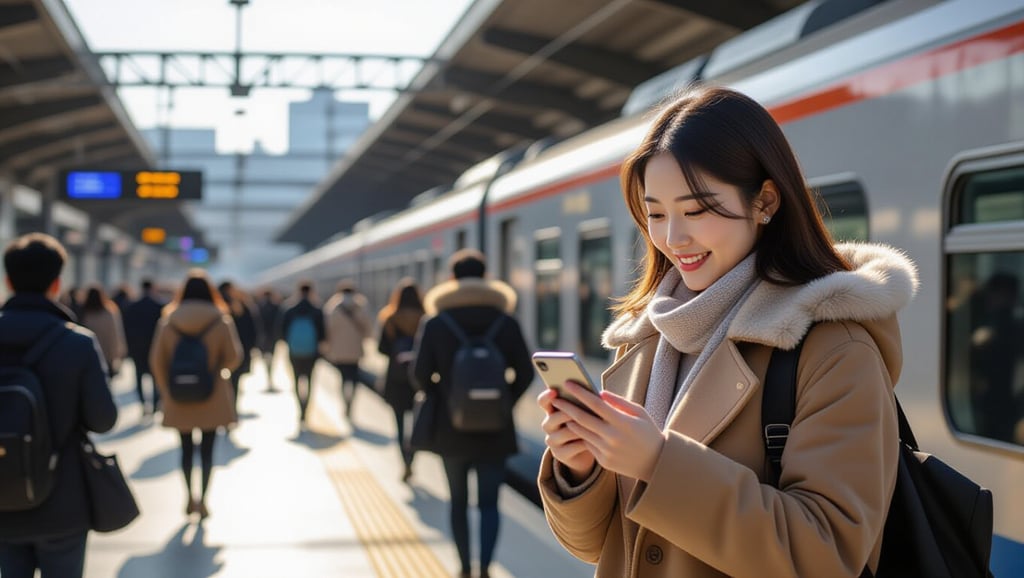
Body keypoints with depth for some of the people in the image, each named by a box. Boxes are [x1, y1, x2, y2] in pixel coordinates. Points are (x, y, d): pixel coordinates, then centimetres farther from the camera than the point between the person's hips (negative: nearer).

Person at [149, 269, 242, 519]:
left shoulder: (168, 321, -1)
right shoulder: (220, 321, -7)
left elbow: (156, 360, 0)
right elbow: (233, 357, -7)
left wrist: (165, 390, 10)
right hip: (212, 398, -2)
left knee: (186, 448, 13)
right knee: (207, 450, 6)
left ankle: (190, 497, 16)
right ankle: (203, 500, 4)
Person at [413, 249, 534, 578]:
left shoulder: (435, 324, -3)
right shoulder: (506, 322, -2)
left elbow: (421, 374, -8)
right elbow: (525, 372, -4)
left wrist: (440, 401, 9)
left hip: (451, 427, 0)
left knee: (459, 501, 15)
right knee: (489, 503, 5)